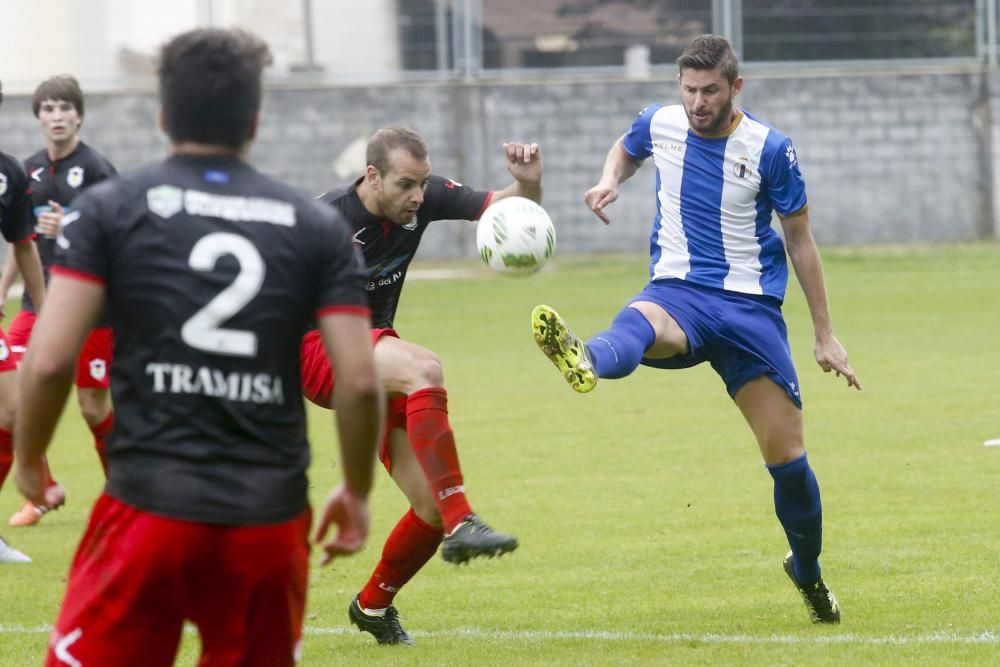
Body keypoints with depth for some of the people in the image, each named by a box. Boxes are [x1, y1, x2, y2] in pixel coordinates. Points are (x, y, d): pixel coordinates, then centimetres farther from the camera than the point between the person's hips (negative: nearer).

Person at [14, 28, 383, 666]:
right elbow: (360, 381, 1)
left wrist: (29, 459, 11)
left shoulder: (107, 209, 1)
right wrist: (357, 491, 16)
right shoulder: (318, 226, 7)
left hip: (148, 512, -2)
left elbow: (50, 361, -6)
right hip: (269, 523, 2)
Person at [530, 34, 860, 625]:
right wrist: (610, 179, 3)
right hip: (678, 291, 1)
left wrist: (826, 336, 7)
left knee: (786, 453, -1)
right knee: (637, 326, -39)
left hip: (751, 306, 0)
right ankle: (585, 361, -77)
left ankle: (808, 572, 25)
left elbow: (801, 240, 5)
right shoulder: (659, 125, 2)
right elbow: (626, 151, 28)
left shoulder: (769, 149, -6)